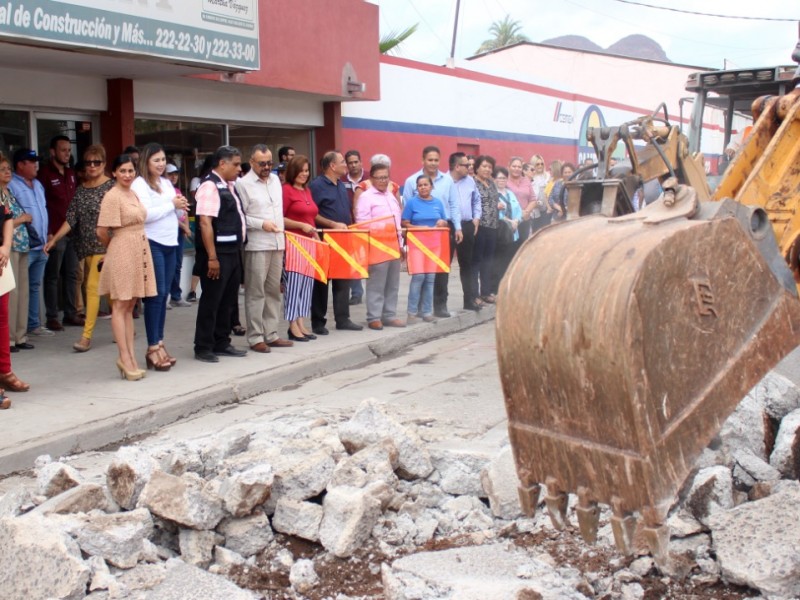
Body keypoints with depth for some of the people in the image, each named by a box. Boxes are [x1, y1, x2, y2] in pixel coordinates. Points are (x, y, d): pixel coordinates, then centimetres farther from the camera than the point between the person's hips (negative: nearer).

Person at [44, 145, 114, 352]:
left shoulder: (111, 186, -5)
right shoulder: (81, 189, 11)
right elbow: (71, 219, 8)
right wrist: (54, 239, 1)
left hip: (104, 245, -6)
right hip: (86, 246, 6)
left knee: (93, 286, -12)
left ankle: (86, 336, -10)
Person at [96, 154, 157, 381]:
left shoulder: (133, 194, 13)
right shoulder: (112, 196, -10)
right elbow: (102, 232, -11)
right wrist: (114, 248, 4)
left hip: (139, 252, 8)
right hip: (123, 252, -8)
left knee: (130, 306, 10)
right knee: (121, 305, -3)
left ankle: (131, 358, 14)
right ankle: (125, 358, 0)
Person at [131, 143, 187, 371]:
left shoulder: (166, 183, 16)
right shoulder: (139, 184, -7)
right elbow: (145, 215, -19)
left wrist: (181, 206, 0)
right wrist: (172, 204, -11)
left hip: (170, 244, 7)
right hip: (152, 244, -7)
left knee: (164, 295, 9)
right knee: (156, 295, -6)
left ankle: (159, 344, 17)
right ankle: (153, 348, 0)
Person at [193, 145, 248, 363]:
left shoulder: (229, 186, 14)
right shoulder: (210, 186, -14)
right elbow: (205, 223, -20)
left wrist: (238, 250, 15)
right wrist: (212, 257, -23)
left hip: (233, 252, 9)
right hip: (218, 254, -9)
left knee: (228, 301, 14)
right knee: (211, 301, -1)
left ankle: (222, 343, 25)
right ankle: (203, 348, 8)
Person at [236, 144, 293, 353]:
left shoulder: (275, 179, 14)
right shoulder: (243, 184, -7)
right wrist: (261, 224, -19)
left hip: (277, 243, 7)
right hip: (256, 246, -6)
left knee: (273, 291, 10)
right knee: (255, 292, -3)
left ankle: (271, 334, 17)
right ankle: (255, 338, 2)